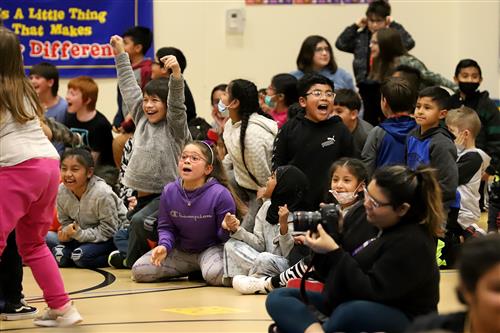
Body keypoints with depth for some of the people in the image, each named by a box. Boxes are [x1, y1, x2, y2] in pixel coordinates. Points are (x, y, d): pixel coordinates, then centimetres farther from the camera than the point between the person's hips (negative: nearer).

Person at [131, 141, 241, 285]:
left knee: (214, 274, -39)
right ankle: (193, 270, 7)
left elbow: (224, 235, -12)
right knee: (138, 271, -10)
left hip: (211, 248, -5)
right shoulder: (169, 191, -7)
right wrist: (164, 245, -20)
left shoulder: (220, 194, -20)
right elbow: (166, 227, 2)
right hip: (180, 251, 5)